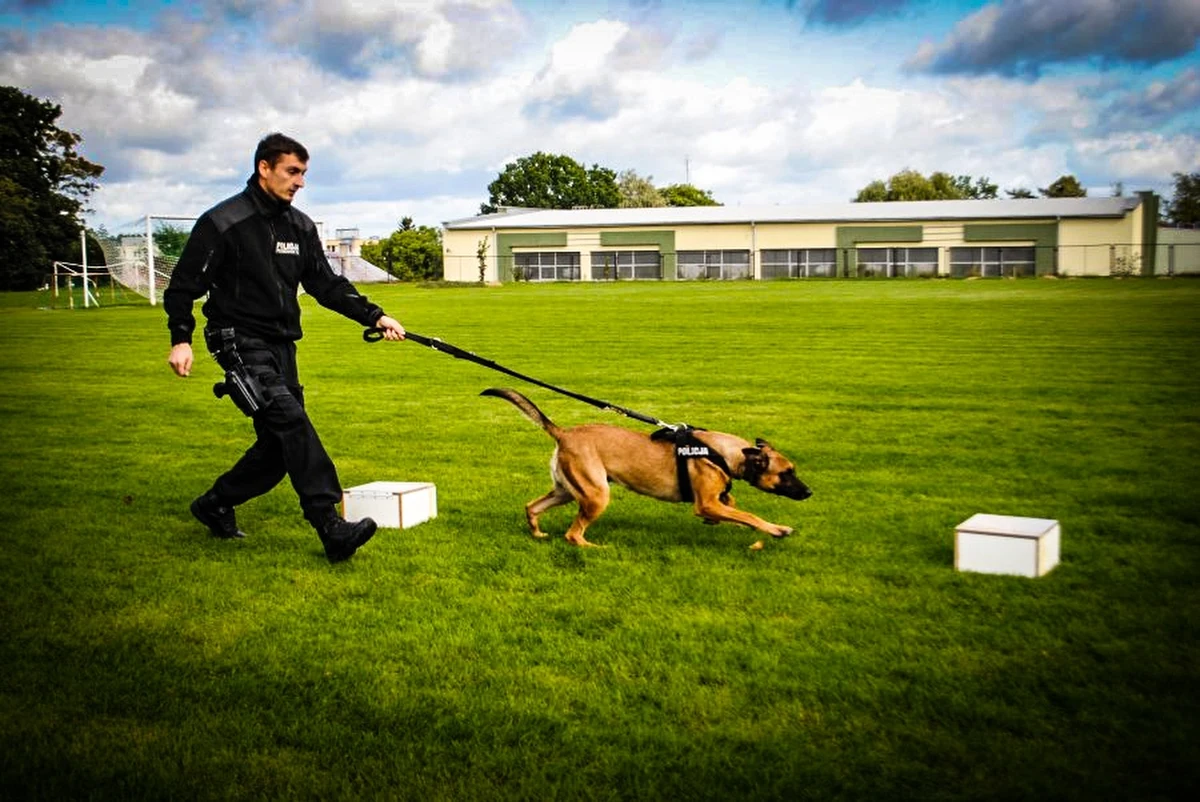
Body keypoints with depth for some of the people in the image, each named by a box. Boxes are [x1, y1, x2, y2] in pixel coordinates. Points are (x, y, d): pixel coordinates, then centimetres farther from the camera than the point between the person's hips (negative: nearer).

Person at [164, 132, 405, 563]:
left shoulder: (300, 227, 11)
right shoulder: (223, 222, -9)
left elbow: (327, 284, 15)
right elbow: (184, 284, -6)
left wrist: (374, 316, 5)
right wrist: (181, 339, -15)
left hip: (282, 346, 8)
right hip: (241, 343, -8)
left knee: (280, 444, 6)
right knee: (290, 419, -23)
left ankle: (215, 504, 28)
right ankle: (331, 527, -27)